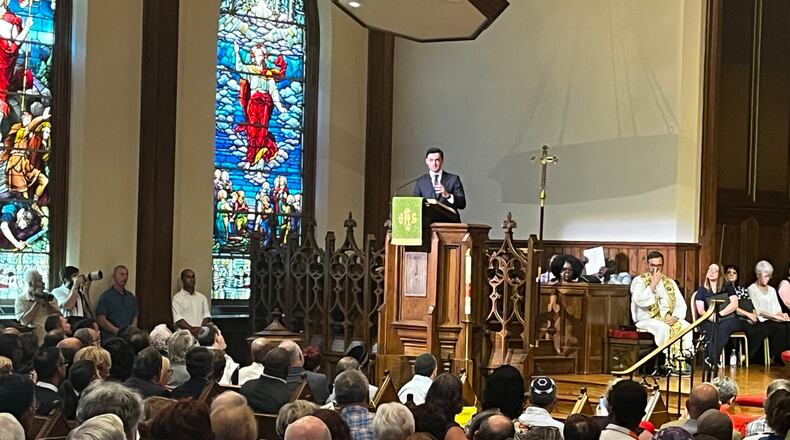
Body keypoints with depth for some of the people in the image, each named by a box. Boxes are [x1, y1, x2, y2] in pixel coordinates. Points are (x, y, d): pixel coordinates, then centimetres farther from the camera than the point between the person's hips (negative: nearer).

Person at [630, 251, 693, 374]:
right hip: (647, 319, -4)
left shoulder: (670, 283, 17)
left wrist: (675, 317, -10)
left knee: (686, 326, -26)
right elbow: (640, 302, -14)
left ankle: (684, 358, -29)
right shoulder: (639, 281, 4)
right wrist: (653, 284, -13)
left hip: (669, 318, 4)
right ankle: (670, 362, -30)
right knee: (664, 328, -35)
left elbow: (681, 304, 10)